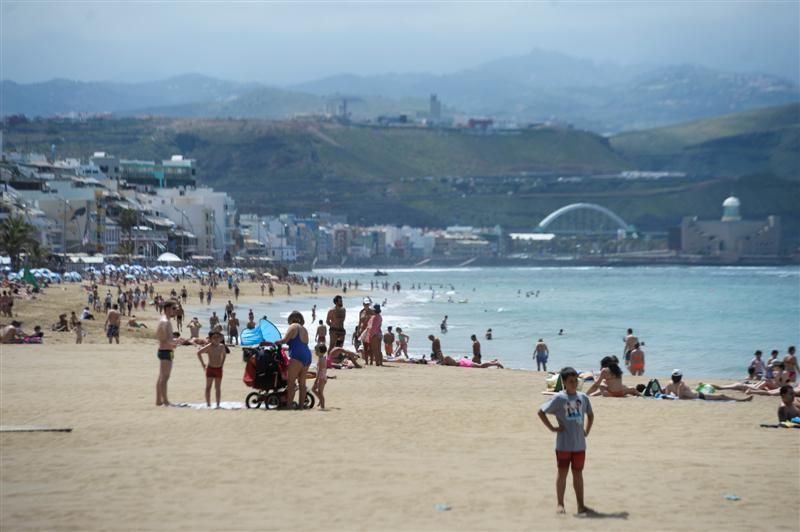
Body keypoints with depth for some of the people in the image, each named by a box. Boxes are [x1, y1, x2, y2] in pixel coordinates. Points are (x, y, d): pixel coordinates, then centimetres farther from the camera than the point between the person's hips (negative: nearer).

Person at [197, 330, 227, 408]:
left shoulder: (222, 347, 2)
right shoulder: (209, 347, -10)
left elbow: (223, 355, 22)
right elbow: (199, 352, -5)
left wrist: (222, 363, 10)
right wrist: (202, 363, -4)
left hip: (219, 369, 3)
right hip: (210, 368, -3)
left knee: (217, 387, 7)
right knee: (208, 387, 0)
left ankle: (218, 404, 12)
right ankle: (208, 404, 3)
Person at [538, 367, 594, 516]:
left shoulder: (583, 397, 6)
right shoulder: (559, 398, -9)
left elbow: (590, 415, 23)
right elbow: (541, 412, -9)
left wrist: (587, 431, 11)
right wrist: (552, 428, -11)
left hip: (579, 444, 4)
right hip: (564, 444, -4)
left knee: (578, 474, 10)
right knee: (562, 473, 2)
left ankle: (581, 505, 15)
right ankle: (560, 504, 9)